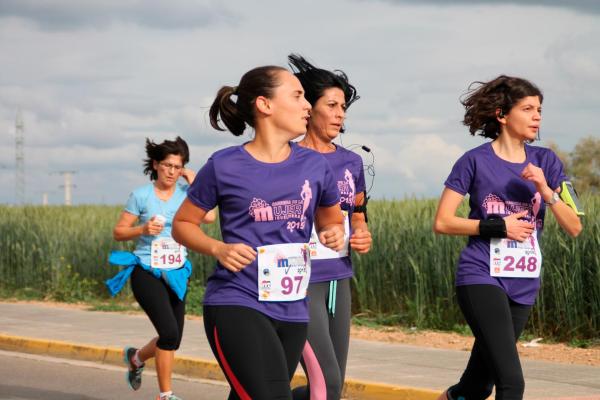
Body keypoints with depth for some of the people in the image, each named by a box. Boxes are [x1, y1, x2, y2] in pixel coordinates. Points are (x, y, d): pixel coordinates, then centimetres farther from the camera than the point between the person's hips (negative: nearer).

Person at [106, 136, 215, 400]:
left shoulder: (185, 192, 3)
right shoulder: (141, 195, -5)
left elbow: (209, 217, -14)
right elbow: (118, 232, 0)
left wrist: (194, 184, -8)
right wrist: (142, 229, -18)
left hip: (176, 274, 5)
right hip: (147, 273, -4)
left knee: (172, 340, 10)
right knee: (169, 333, -18)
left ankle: (135, 357, 43)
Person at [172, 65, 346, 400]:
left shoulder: (315, 166, 7)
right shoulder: (224, 166, -4)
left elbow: (332, 221, 23)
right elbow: (183, 224, 7)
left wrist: (336, 235, -1)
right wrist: (218, 248, -12)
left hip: (292, 311, 5)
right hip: (236, 305, -5)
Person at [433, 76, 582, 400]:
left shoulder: (545, 162, 7)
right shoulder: (476, 161, -4)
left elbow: (574, 228, 2)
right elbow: (442, 222, -4)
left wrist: (546, 190, -13)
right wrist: (497, 226, -12)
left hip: (523, 285, 5)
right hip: (482, 278, -5)